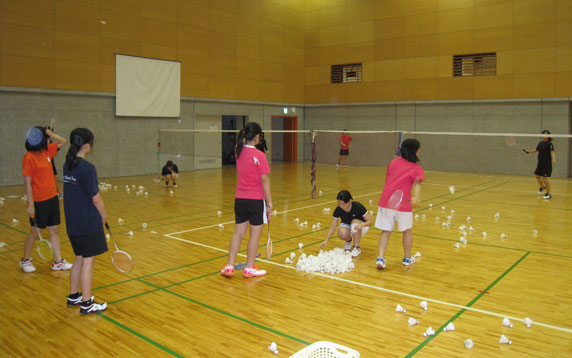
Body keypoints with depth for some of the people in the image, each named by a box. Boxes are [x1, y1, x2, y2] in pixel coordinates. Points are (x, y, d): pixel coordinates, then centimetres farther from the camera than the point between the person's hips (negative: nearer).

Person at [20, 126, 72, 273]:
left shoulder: (47, 151, 6)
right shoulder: (29, 158, -15)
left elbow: (62, 142, 20)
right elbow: (27, 182, -15)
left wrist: (50, 134, 1)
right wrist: (31, 204, -17)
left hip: (52, 198, 7)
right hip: (39, 201, -7)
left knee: (55, 230, 9)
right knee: (35, 232, 7)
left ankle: (58, 262, 16)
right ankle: (25, 260, 27)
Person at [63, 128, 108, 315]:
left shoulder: (67, 165, 6)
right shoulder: (87, 168, -19)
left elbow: (76, 193, 12)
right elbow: (95, 198, -18)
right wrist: (104, 215, -2)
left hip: (73, 222, 8)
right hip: (88, 223, -8)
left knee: (79, 259, 21)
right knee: (87, 262, 1)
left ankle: (73, 296, 33)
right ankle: (87, 304, 10)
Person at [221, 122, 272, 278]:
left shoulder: (238, 152, 2)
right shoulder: (259, 155, -16)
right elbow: (264, 180, -15)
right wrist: (269, 201, -8)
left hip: (240, 199, 6)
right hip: (256, 200, -6)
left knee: (238, 233, 14)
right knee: (255, 235, 8)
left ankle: (229, 266, 16)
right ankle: (249, 268, 19)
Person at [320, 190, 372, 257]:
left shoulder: (358, 206, -27)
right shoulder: (338, 210, -20)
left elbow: (370, 221, -23)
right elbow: (332, 227, -15)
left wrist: (361, 225, -44)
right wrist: (326, 240, -28)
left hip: (361, 227, -1)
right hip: (346, 226, 2)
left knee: (355, 222, -37)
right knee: (342, 233, -34)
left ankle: (357, 247, -17)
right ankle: (348, 241, 4)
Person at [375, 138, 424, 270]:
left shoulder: (394, 162, 13)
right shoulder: (417, 168, 0)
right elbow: (417, 184, -19)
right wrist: (416, 197, -32)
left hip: (385, 200, 3)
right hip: (403, 203, -3)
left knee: (385, 231, 11)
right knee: (407, 231, 18)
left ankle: (380, 257, -4)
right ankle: (407, 258, 33)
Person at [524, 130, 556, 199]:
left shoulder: (549, 144, -13)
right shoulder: (540, 143, 7)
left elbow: (552, 152, -28)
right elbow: (536, 150, 25)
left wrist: (553, 159, -44)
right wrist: (528, 151, 25)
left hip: (547, 164, -7)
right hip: (540, 163, 7)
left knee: (545, 178, -10)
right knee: (538, 177, 17)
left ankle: (548, 194, 2)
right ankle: (542, 187, 46)